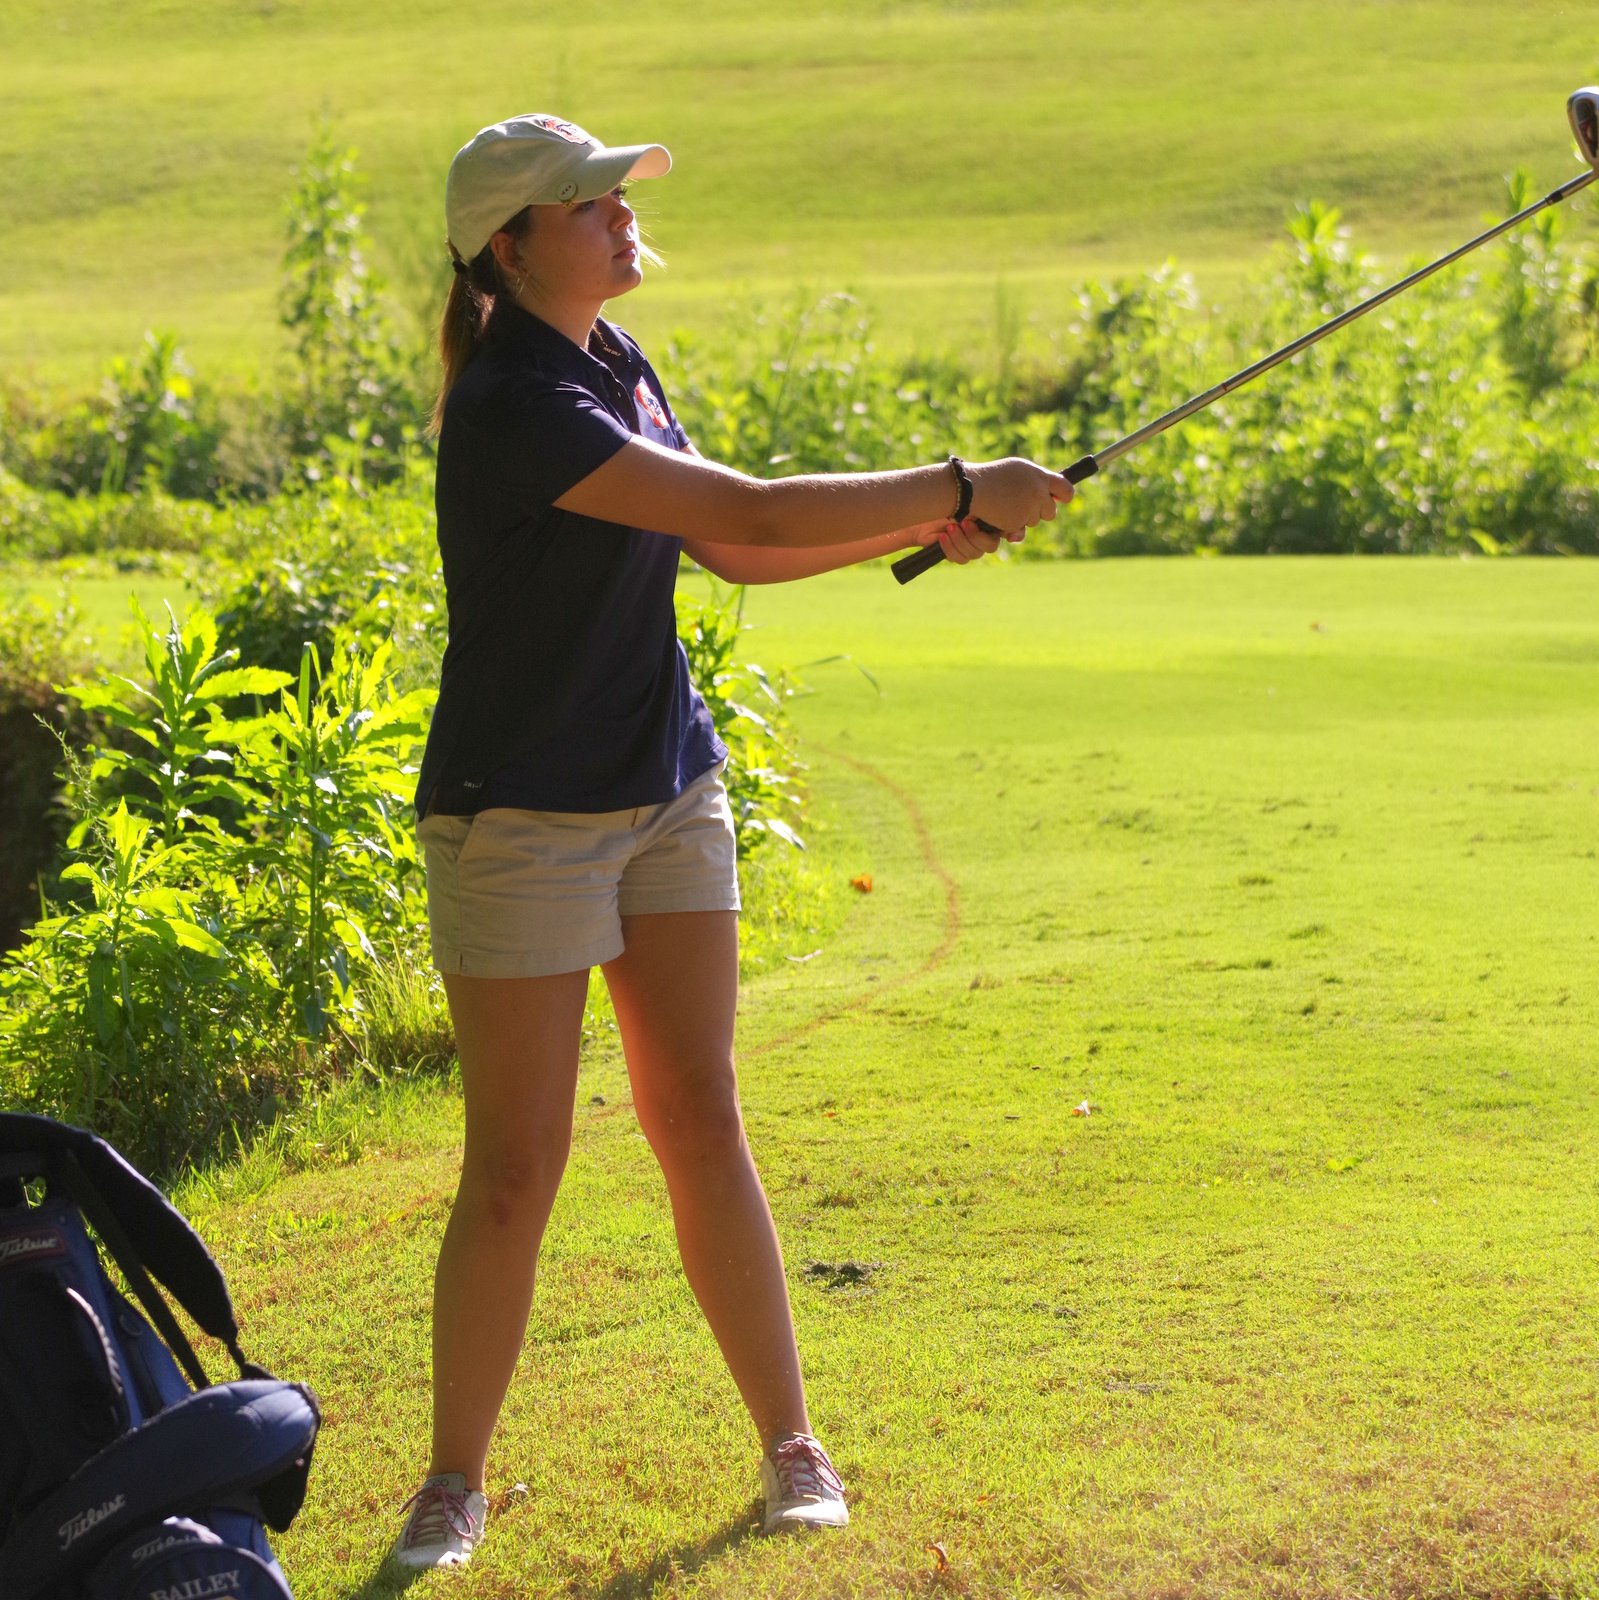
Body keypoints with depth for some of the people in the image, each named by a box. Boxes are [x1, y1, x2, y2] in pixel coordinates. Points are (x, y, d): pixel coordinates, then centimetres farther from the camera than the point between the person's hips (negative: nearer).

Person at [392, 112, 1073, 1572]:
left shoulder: (616, 363, 8)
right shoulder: (516, 407, -21)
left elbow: (733, 549, 16)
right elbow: (753, 512, -26)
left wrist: (919, 524, 3)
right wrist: (960, 489, -20)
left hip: (667, 791, 7)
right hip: (522, 811, -7)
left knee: (700, 1118, 7)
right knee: (516, 1165, -2)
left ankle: (791, 1444, 14)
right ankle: (455, 1486, 11)